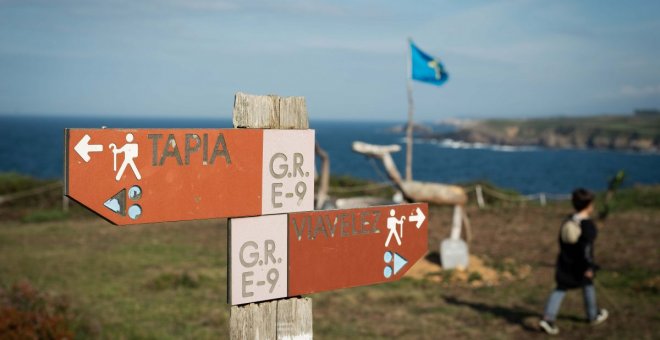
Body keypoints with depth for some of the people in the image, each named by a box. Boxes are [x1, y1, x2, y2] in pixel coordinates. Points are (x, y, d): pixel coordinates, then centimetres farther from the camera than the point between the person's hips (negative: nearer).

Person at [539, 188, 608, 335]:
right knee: (588, 286, 18)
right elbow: (587, 247, -23)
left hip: (565, 262, 5)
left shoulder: (568, 221, 2)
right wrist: (589, 267, -20)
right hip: (580, 264, -5)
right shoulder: (588, 225, -19)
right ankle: (593, 316, 37)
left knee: (560, 289, 7)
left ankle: (548, 318, -7)